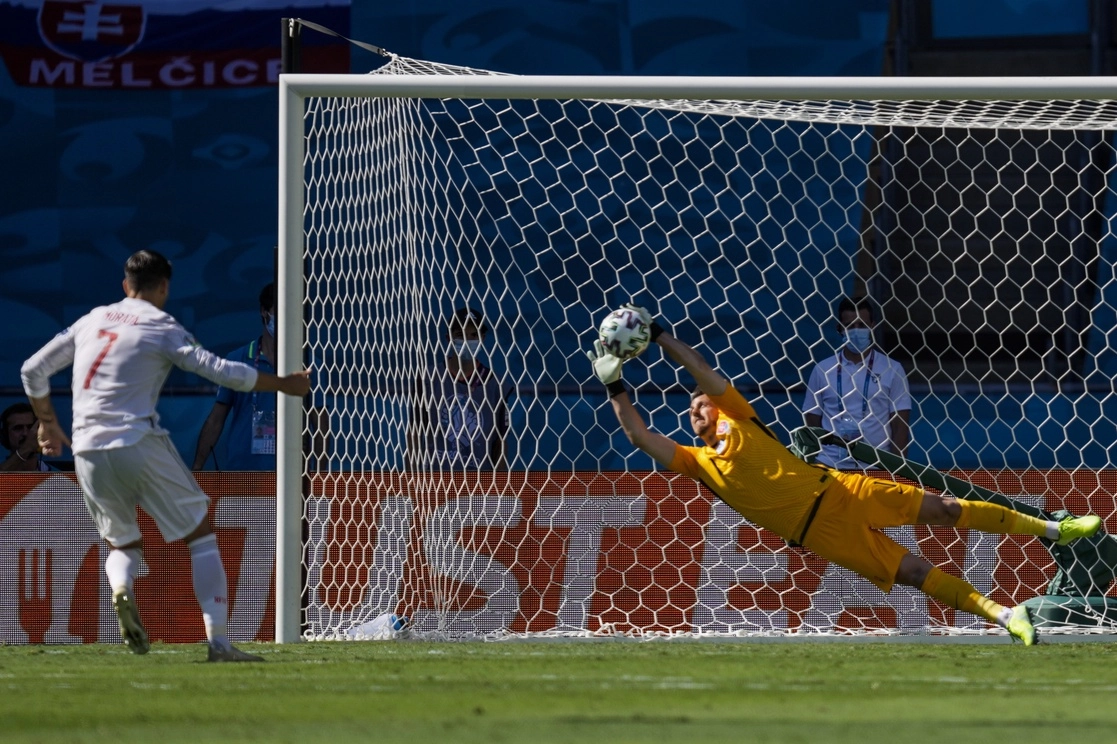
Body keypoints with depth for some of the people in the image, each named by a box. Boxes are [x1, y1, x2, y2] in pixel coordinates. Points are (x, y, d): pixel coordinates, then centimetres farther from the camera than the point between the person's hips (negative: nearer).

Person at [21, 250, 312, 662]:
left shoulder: (92, 320, 14)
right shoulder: (161, 327, 0)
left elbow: (32, 370, 18)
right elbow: (221, 371, -6)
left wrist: (47, 422, 32)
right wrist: (283, 383, 5)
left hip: (88, 453, 4)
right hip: (140, 443, -4)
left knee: (123, 546, 22)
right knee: (202, 535, 7)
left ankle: (121, 588, -15)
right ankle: (218, 640, -5)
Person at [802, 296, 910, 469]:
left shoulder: (892, 370, 4)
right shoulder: (823, 369, 8)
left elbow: (900, 427, 3)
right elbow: (812, 424, 11)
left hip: (876, 468, -1)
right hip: (829, 466, 1)